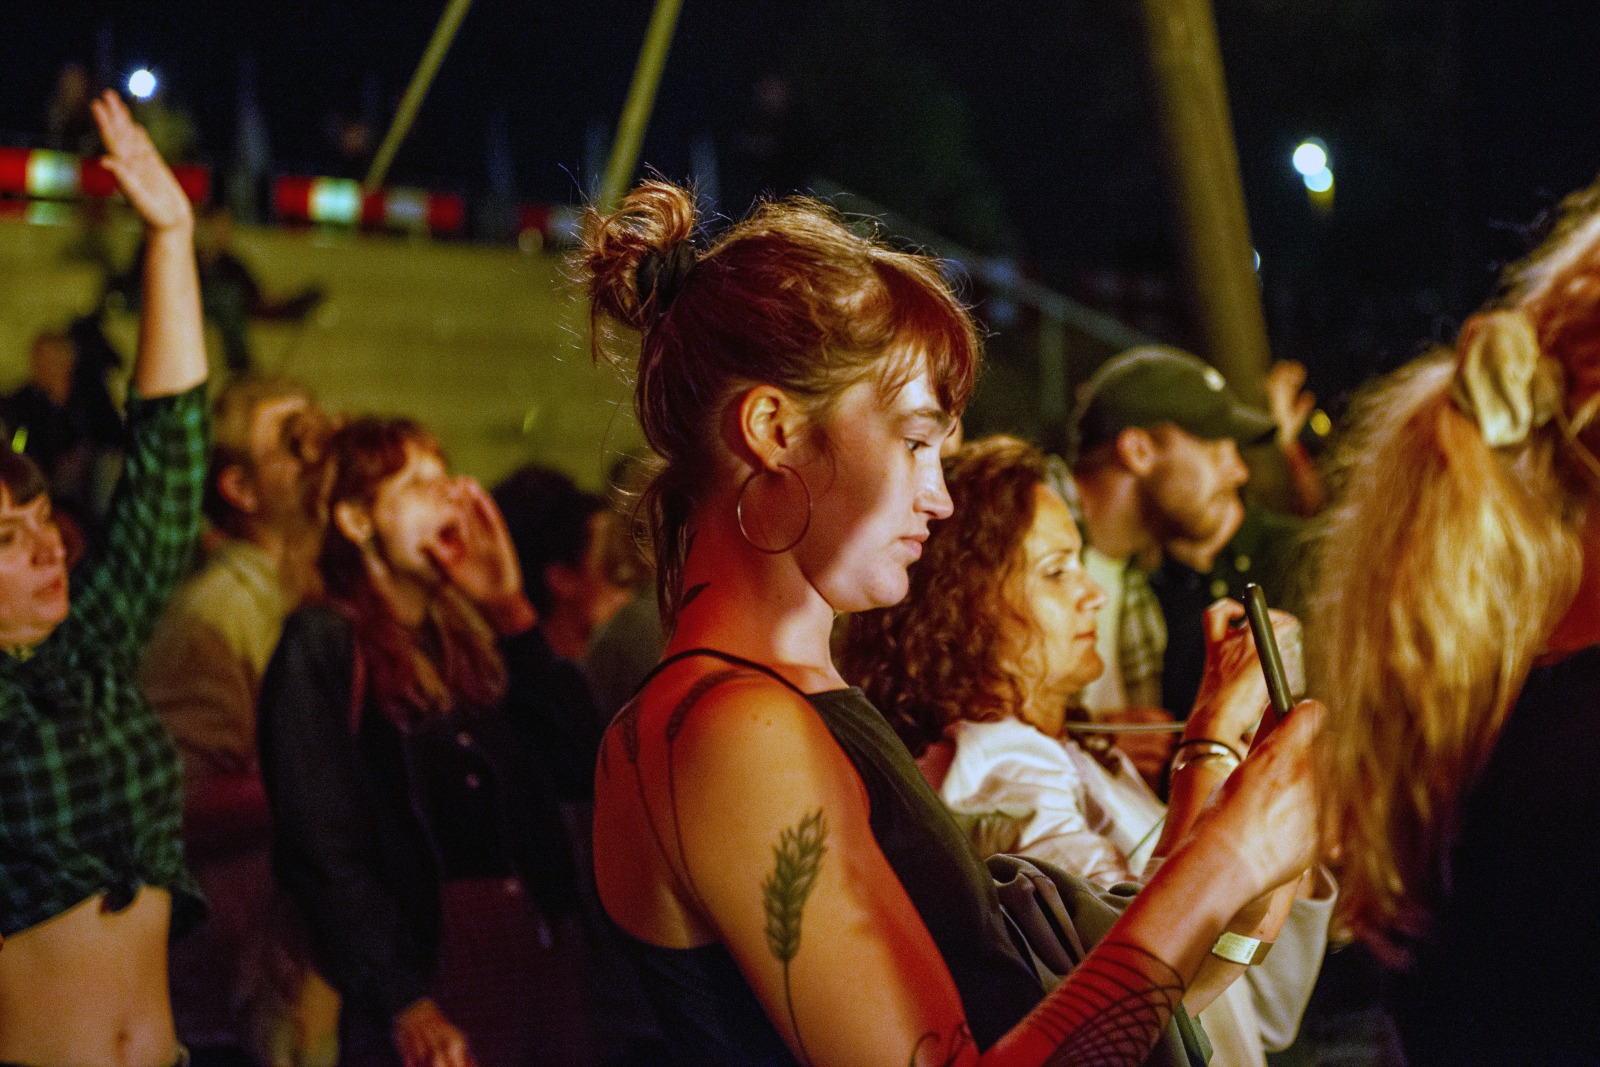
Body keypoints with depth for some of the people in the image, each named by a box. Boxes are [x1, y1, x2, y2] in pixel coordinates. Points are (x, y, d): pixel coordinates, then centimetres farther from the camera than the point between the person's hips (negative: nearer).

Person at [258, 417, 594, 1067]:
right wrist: (405, 1005, -16)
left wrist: (511, 610, -1)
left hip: (543, 956, 6)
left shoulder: (468, 636, 14)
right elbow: (320, 848, -11)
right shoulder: (322, 647, -5)